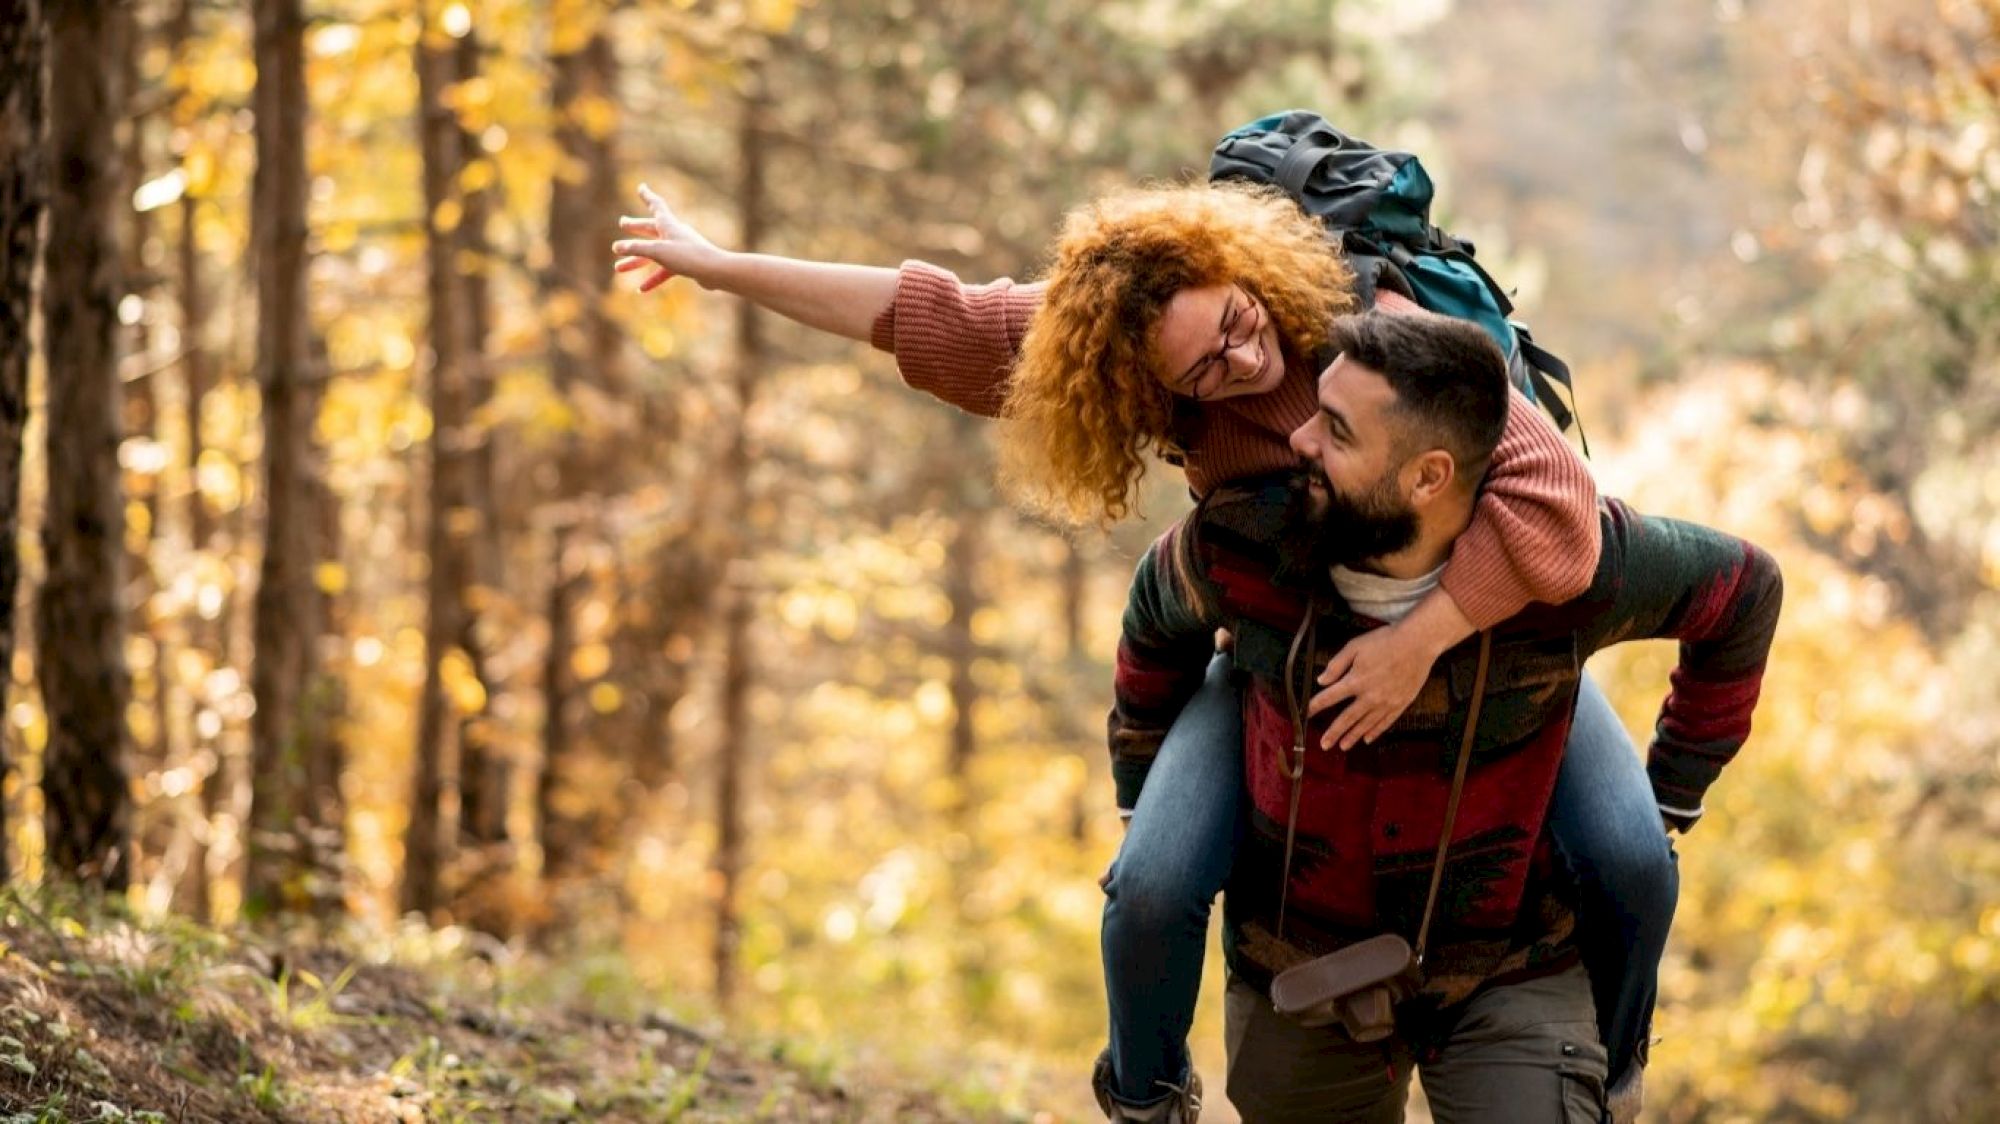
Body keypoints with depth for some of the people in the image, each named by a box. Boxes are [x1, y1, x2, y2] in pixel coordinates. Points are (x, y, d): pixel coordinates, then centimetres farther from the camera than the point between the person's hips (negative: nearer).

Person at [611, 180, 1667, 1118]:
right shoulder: (1137, 369, -20)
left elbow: (1554, 503, -40)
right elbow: (925, 315, -14)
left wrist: (1420, 640, -46)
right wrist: (723, 267, -11)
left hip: (1475, 619, -2)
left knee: (1630, 863, -20)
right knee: (1155, 888, -18)